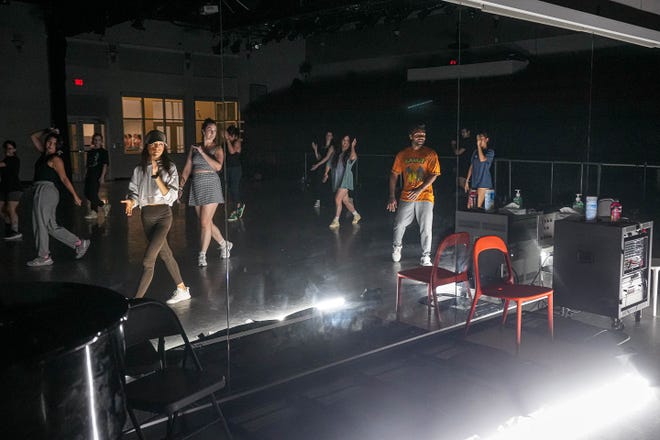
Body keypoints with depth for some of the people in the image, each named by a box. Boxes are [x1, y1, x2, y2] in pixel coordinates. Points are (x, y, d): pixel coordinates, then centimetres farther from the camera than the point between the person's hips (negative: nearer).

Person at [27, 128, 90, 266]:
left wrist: (75, 195, -13)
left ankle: (44, 257, 8)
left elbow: (64, 179, -11)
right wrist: (47, 131, 17)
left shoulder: (55, 159, -7)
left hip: (47, 191, -8)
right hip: (40, 191, 8)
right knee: (51, 226, 9)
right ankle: (79, 243, 14)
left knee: (40, 224, -1)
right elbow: (34, 136, 28)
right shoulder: (44, 154, 16)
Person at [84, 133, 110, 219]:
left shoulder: (103, 152, -2)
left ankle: (94, 212, 3)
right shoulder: (90, 152, 15)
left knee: (93, 192, -10)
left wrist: (102, 177, -16)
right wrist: (86, 175, 14)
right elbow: (88, 165, 18)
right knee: (87, 193, 5)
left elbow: (105, 165, -8)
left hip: (97, 176, -7)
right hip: (89, 175, 7)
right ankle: (104, 206, 14)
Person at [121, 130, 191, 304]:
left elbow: (171, 196, -9)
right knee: (165, 254, 15)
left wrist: (156, 176, -20)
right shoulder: (139, 169, 5)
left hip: (163, 214, -4)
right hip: (146, 215, 4)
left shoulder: (169, 167, -3)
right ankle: (182, 290, 30)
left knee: (148, 260, -12)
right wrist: (131, 202, -18)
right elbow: (134, 192, 5)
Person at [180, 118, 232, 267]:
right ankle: (225, 244, 31)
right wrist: (180, 187, 1)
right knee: (207, 222, 10)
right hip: (197, 186, 4)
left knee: (205, 222, -8)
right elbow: (187, 169, 9)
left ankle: (202, 255, 2)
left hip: (211, 185, -4)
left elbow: (218, 166, -18)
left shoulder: (217, 148, 0)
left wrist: (202, 152, -15)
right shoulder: (194, 148, 10)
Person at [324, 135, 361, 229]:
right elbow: (329, 163, 23)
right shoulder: (337, 154, 14)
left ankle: (336, 221, -8)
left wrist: (352, 146, -24)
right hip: (337, 180, 6)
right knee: (345, 200, 12)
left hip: (345, 179, -6)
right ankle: (356, 215, 31)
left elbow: (353, 157, -28)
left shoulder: (349, 154, -3)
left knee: (338, 199, -15)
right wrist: (326, 173, 12)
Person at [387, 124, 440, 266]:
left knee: (426, 230, -1)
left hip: (425, 197, -2)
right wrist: (392, 197, 2)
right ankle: (397, 247, 32)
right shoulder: (402, 155, 7)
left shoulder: (430, 154, 1)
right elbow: (394, 175, 8)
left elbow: (434, 174, -7)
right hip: (406, 197, 2)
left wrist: (419, 190, -17)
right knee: (399, 225, 3)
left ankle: (425, 257, 13)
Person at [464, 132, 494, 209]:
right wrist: (467, 181, 14)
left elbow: (482, 159, -22)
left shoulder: (490, 152, -2)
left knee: (478, 206, -8)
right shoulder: (475, 152, 15)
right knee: (469, 207, 2)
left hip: (483, 183, -6)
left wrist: (479, 146, -14)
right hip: (473, 182, 6)